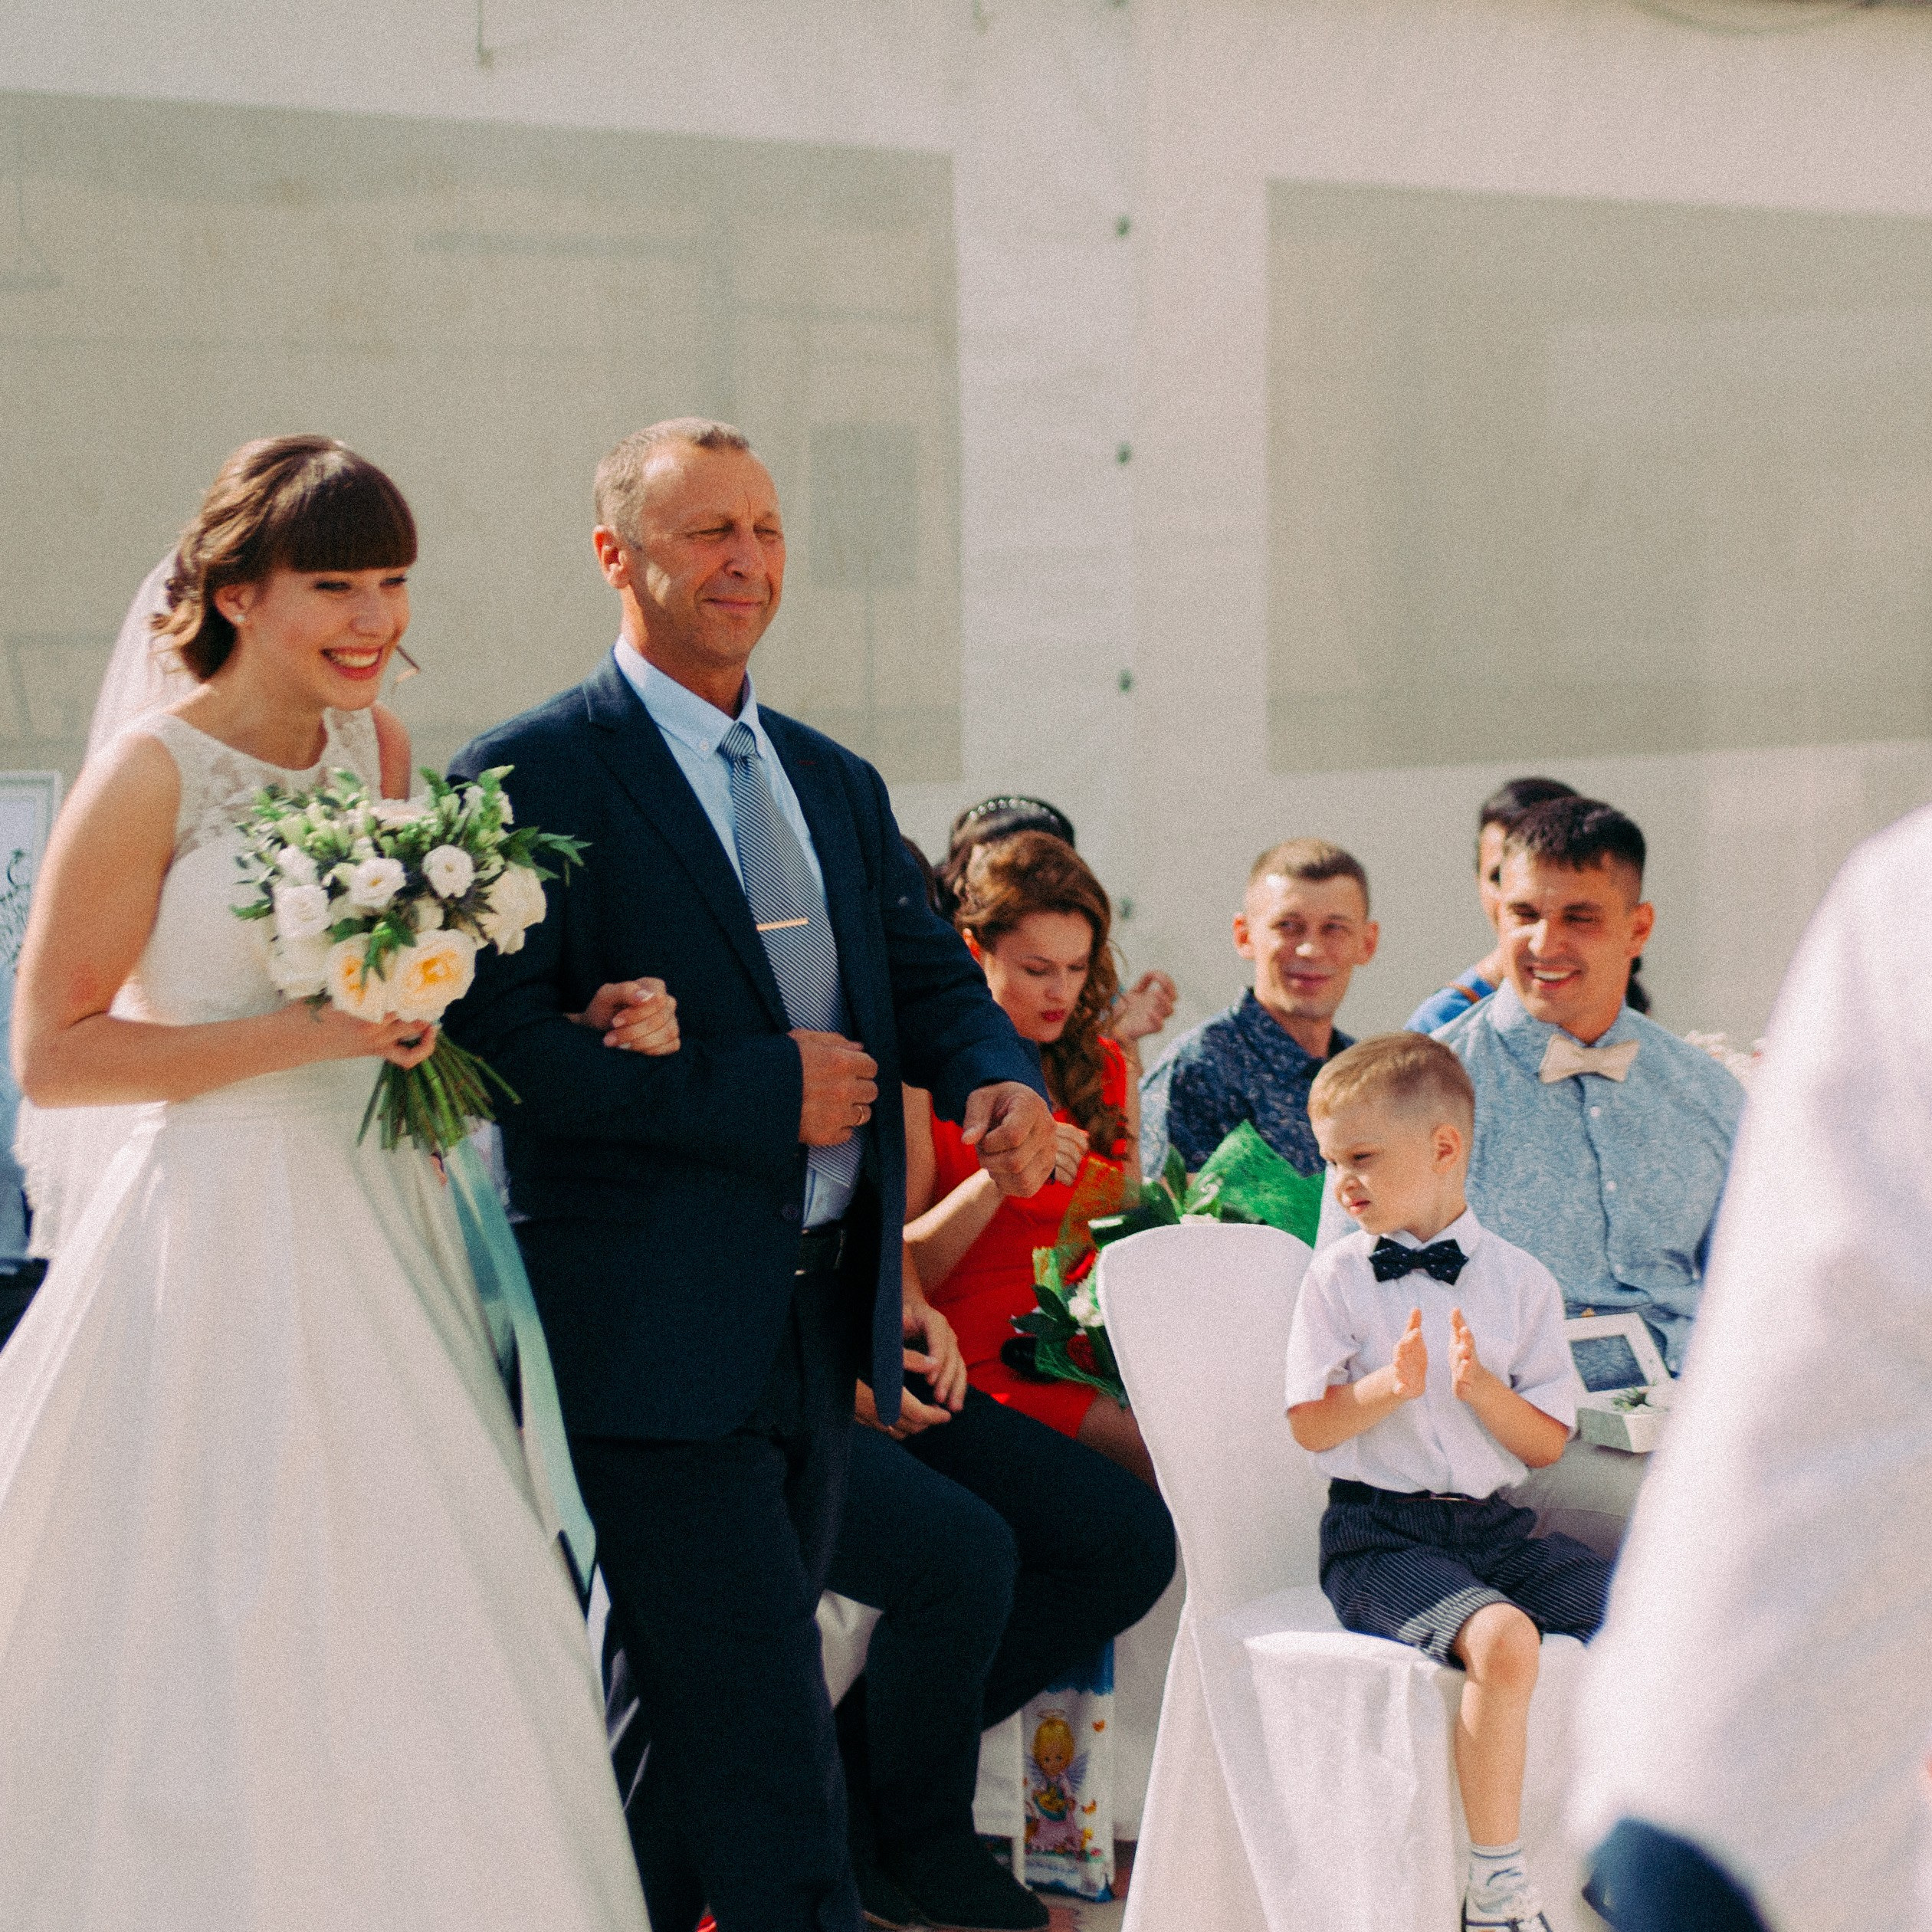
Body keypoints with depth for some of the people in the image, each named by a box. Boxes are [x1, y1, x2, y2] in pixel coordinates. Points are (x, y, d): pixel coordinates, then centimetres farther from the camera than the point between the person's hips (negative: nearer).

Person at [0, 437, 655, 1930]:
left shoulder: (377, 745, 9)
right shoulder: (151, 776, -9)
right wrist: (305, 1035, -16)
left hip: (382, 1233, 6)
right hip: (223, 1240, -6)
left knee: (430, 1673, 5)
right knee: (225, 1674, -4)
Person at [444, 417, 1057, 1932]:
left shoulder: (839, 784, 17)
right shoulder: (530, 777, -7)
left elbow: (929, 975, 15)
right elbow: (500, 1042, -17)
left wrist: (998, 1079, -9)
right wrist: (761, 1091, -19)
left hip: (817, 1334, 7)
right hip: (655, 1338, -7)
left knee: (694, 1720, 16)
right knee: (769, 1749, -9)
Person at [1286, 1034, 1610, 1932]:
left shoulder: (1520, 1280, 7)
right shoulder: (1340, 1274, 3)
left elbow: (1549, 1442, 6)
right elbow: (1311, 1425, 0)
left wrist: (1482, 1389, -12)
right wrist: (1392, 1385, -16)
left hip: (1489, 1521, 4)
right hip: (1381, 1531, -4)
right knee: (1501, 1636, -33)